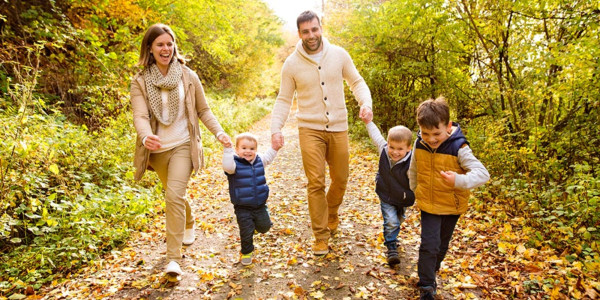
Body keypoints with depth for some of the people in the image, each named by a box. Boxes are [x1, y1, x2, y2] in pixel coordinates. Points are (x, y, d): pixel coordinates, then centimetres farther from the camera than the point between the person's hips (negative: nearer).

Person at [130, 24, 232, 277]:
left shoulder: (188, 77, -2)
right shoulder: (140, 81, -4)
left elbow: (203, 110, 5)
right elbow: (140, 116, -16)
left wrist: (219, 133, -10)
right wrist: (145, 137, -38)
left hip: (182, 146, -2)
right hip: (157, 149, 3)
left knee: (174, 196, -18)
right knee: (175, 195, 21)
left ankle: (174, 258, -10)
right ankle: (189, 224, 53)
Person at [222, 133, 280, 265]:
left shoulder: (259, 160, 1)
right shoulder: (235, 163, -15)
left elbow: (268, 158, 22)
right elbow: (227, 166, -38)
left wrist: (274, 148, 10)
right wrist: (228, 149, -41)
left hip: (260, 205, 5)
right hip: (243, 208, -4)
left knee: (264, 227, 15)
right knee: (246, 232, 2)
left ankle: (256, 222, 48)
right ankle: (246, 253, 25)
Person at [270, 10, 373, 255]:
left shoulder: (339, 54, 0)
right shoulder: (292, 64, -3)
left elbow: (356, 82, 8)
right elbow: (283, 100, 2)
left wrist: (366, 103, -11)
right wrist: (276, 128, -11)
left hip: (339, 128, 2)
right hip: (310, 130, -2)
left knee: (340, 179, 12)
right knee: (315, 183, -6)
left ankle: (331, 214, 43)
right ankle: (321, 236, 9)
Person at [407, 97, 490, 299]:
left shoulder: (458, 148, -23)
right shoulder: (419, 144, -12)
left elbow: (482, 173, -28)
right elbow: (413, 171, 6)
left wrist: (459, 181, -46)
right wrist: (414, 190, 17)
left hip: (452, 206, -1)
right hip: (428, 204, 1)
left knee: (442, 245, 18)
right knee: (429, 244, -4)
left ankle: (431, 272, 44)